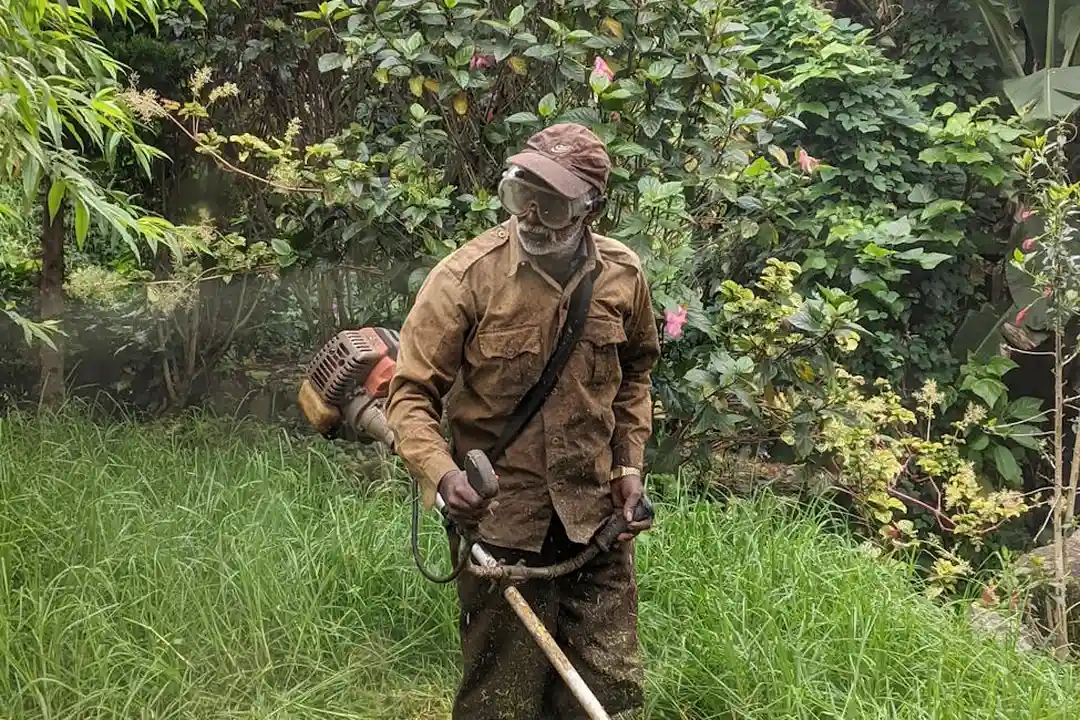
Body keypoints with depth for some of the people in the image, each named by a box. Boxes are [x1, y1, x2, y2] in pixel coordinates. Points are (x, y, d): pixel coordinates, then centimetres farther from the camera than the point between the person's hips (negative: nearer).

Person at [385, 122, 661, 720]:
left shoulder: (622, 275, -2)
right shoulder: (465, 277, -15)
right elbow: (412, 394, -11)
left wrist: (629, 462, 7)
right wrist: (441, 473, -27)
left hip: (596, 515, 4)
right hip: (499, 518, -3)